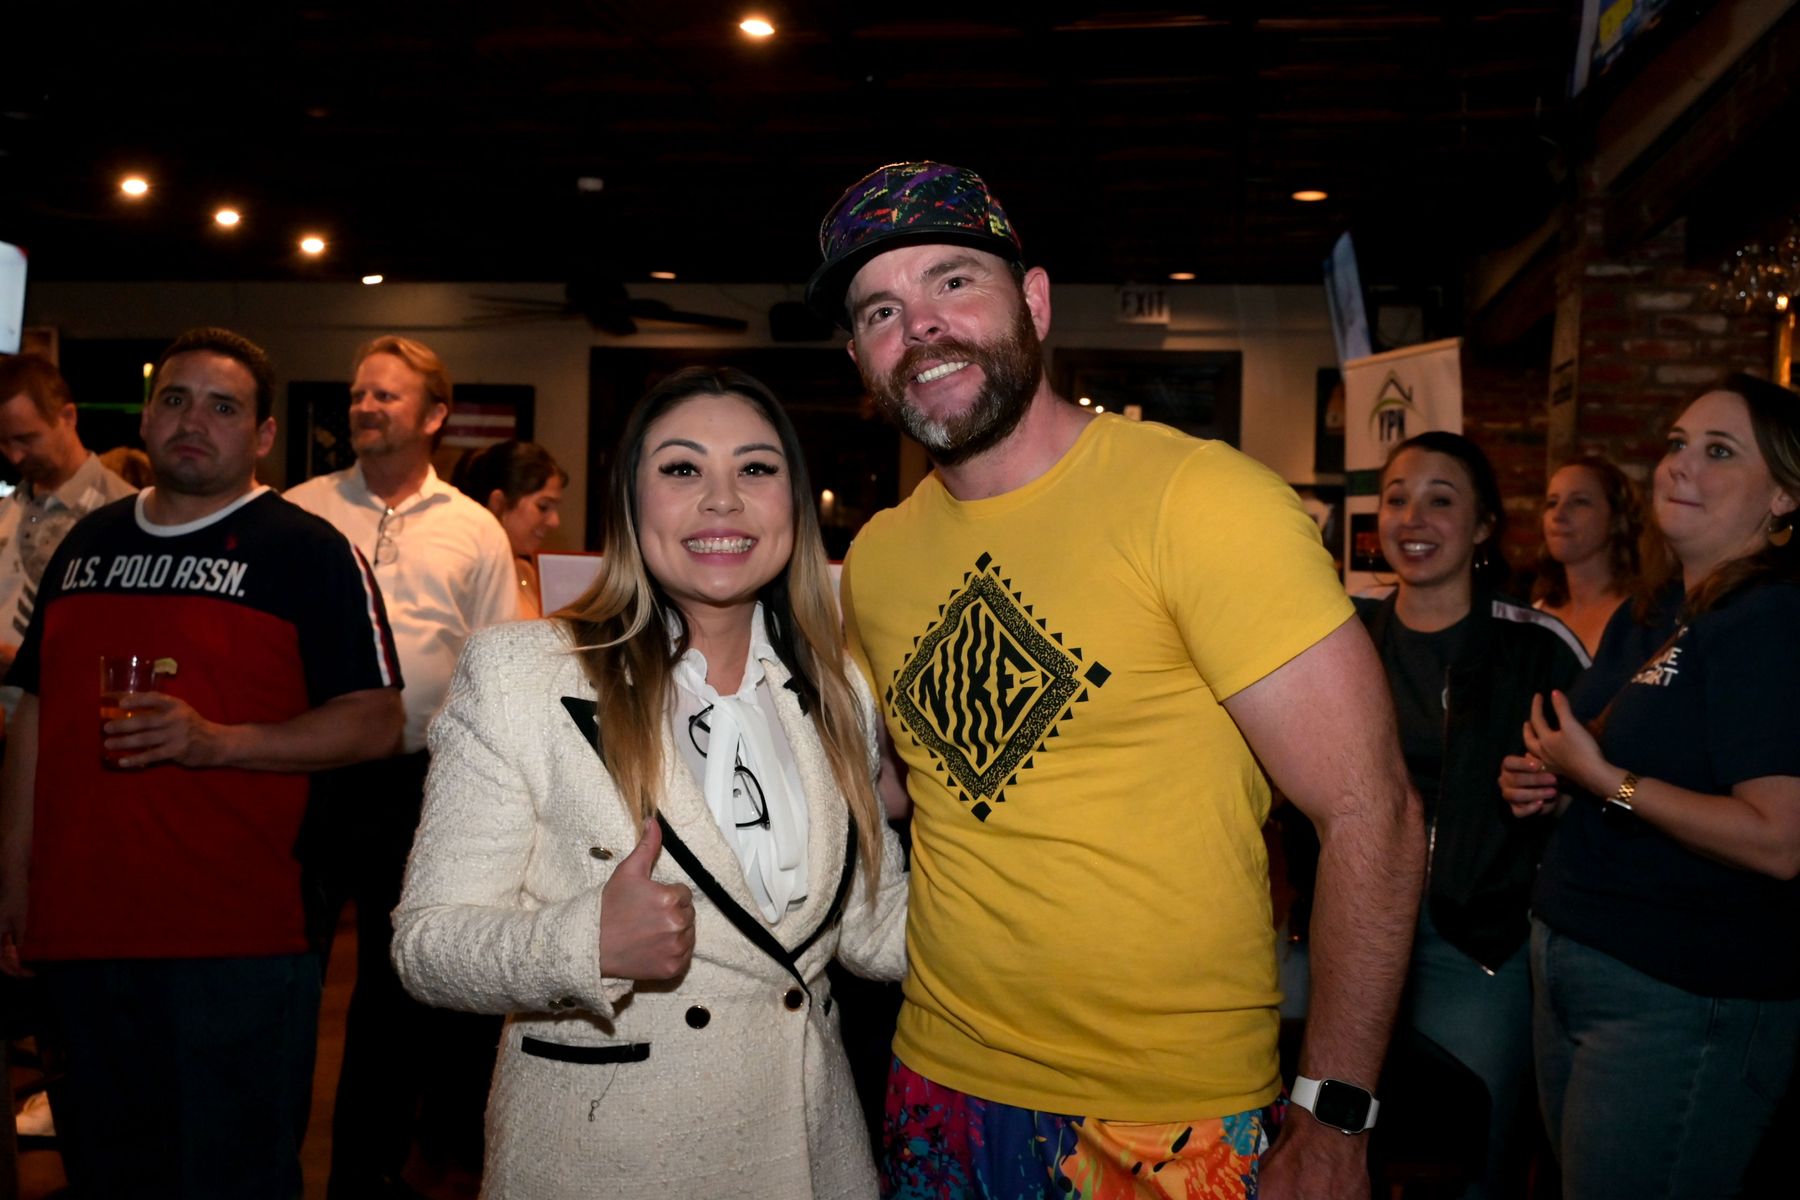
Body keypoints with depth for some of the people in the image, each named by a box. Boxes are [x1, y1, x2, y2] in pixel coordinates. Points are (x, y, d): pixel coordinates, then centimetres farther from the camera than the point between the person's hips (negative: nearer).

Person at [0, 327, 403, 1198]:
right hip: (78, 925, 6)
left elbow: (376, 723, -9)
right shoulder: (87, 544, 13)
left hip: (233, 937, -5)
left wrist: (217, 742, -21)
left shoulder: (309, 553, -4)